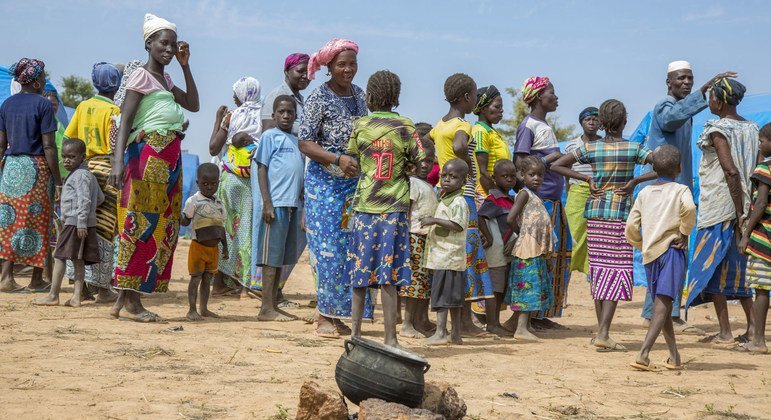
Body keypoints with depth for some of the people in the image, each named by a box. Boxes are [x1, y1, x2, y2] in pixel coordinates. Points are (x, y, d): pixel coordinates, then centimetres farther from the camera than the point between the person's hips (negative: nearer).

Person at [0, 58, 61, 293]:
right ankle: (36, 280, 7)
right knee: (37, 221, 3)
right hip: (36, 166, -5)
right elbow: (48, 146, -10)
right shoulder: (42, 104, -7)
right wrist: (57, 179, -5)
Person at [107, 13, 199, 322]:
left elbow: (193, 105, 21)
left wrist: (185, 66, 15)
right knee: (142, 223, -10)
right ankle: (130, 300, -9)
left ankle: (127, 297, 8)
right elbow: (125, 120, -12)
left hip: (170, 158, 9)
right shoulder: (141, 76, -4)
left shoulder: (165, 80, 20)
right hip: (148, 154, -9)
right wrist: (118, 159, -25)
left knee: (163, 226, 6)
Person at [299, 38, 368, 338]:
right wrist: (338, 159, -24)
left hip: (355, 183, 6)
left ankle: (335, 314, 11)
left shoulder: (359, 94, 10)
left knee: (352, 248, 4)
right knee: (328, 249, -7)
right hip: (325, 183, -6)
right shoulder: (318, 98, -9)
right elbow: (304, 143, -13)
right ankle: (324, 317, -1)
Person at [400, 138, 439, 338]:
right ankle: (407, 325, -7)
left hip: (428, 238, 9)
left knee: (427, 281, 11)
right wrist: (406, 239, -20)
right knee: (416, 278, -10)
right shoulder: (412, 183, -8)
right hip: (415, 237, -9)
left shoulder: (428, 186, 20)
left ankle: (422, 321, 18)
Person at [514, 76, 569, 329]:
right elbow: (519, 163, -17)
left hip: (553, 200, 10)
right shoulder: (528, 126, -9)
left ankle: (543, 314, 14)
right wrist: (548, 159, -14)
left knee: (559, 253, 9)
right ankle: (531, 315, -5)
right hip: (538, 200, -10)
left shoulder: (545, 126, 19)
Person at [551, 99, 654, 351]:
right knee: (617, 270, -4)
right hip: (622, 213, -3)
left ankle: (601, 330, 16)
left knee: (599, 269, 11)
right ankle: (603, 334, -14)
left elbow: (556, 165, 0)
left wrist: (586, 179, 2)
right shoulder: (634, 149, -5)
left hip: (595, 212, 3)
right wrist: (635, 181, -8)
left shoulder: (590, 148, 1)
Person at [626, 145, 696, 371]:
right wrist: (684, 232, -7)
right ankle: (643, 354, -26)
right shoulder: (680, 190, 2)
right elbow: (689, 208, -22)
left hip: (650, 253, 4)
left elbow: (631, 228, 6)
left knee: (661, 304, 15)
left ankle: (675, 356, 21)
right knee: (663, 303, -12)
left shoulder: (644, 193, 12)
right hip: (672, 251, -4)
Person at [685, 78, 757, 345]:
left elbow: (731, 171, -22)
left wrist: (739, 213, -19)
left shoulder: (717, 131, -13)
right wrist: (746, 210, 13)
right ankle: (752, 328, 12)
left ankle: (725, 333, -1)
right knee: (739, 268, 15)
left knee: (712, 268, 0)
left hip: (719, 208, -7)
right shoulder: (751, 129, 9)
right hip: (743, 207, 7)